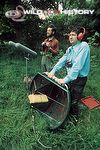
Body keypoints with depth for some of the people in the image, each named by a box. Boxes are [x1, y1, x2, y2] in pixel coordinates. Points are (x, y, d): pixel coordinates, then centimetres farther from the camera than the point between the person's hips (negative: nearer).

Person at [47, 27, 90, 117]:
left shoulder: (83, 46, -17)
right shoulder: (70, 49, 9)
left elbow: (78, 65, -26)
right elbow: (62, 61, 2)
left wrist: (66, 79, -28)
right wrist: (53, 71, -11)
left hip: (79, 79, -7)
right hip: (70, 77, 7)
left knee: (73, 102, 3)